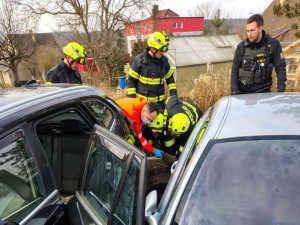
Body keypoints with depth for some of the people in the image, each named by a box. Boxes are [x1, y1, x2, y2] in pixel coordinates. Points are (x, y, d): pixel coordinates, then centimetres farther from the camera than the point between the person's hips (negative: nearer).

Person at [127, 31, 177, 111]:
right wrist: (132, 97, -6)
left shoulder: (164, 60, 3)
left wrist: (173, 93, 9)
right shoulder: (139, 60, -8)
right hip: (142, 101, -3)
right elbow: (131, 80, -2)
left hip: (159, 101, 3)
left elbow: (170, 78, 16)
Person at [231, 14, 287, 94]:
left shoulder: (273, 45, -2)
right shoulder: (242, 46, 0)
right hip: (243, 92, 1)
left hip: (264, 92, -1)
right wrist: (234, 91, -6)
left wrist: (281, 91, -5)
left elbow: (280, 69, 3)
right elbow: (234, 70, 3)